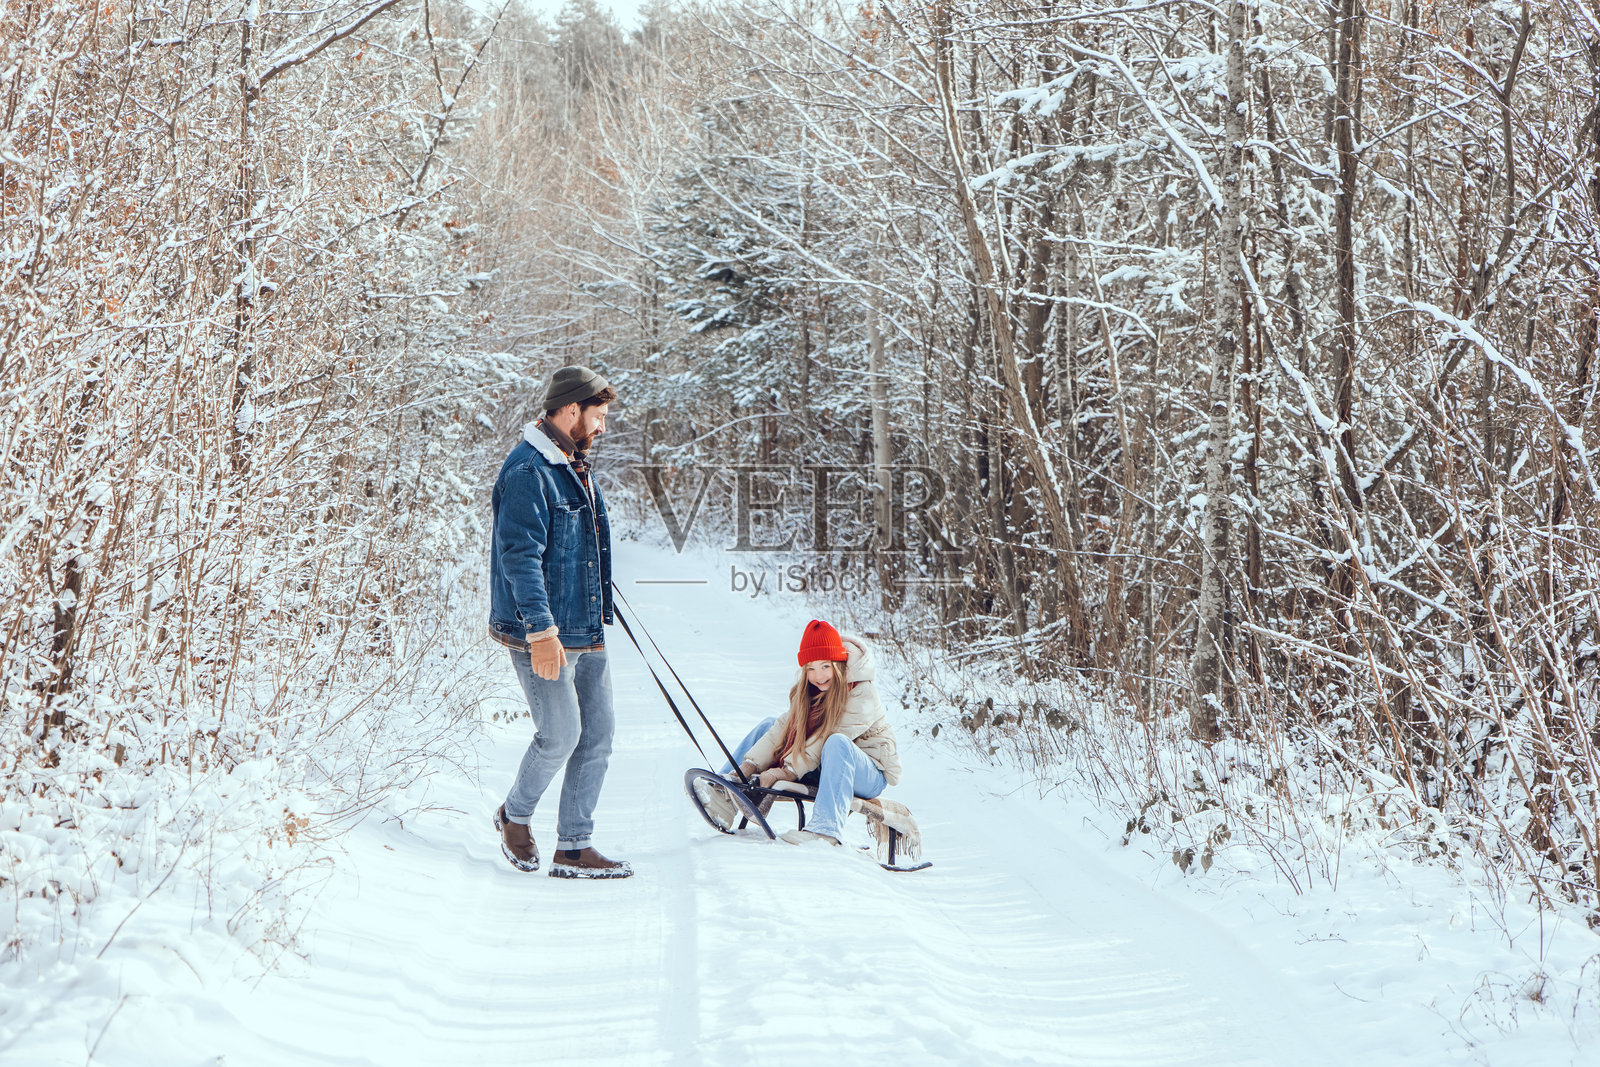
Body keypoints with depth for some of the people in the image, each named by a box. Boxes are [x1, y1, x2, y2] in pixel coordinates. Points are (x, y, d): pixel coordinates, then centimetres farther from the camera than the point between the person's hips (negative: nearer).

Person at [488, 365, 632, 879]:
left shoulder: (576, 468, 16)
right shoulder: (528, 471, -15)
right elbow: (520, 555, -21)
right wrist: (542, 630, -25)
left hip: (586, 632, 9)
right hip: (541, 634, -9)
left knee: (598, 734, 6)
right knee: (561, 733, -7)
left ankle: (574, 847, 13)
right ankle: (515, 815, 19)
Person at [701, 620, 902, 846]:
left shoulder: (862, 694, -21)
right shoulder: (808, 691, 1)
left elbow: (828, 738, -27)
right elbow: (786, 725, -8)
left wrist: (784, 771, -30)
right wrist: (751, 764, -21)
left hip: (871, 773, -7)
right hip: (829, 768, 7)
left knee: (837, 743, -39)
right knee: (768, 726, 0)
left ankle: (826, 829, -52)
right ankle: (725, 796, -14)